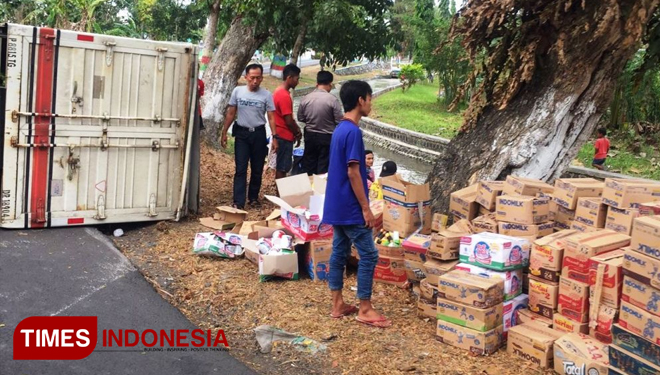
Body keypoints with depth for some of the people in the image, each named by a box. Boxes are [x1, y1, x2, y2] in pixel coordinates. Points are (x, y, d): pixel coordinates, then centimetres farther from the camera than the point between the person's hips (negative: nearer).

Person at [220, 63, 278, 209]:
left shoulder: (266, 95, -3)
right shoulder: (237, 91, 0)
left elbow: (271, 117, -2)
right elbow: (230, 114, 6)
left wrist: (274, 137, -10)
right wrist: (224, 133, 3)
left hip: (259, 134, 0)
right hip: (241, 133, 0)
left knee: (257, 169, 10)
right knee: (241, 169, -4)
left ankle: (254, 198, 25)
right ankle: (238, 202, -5)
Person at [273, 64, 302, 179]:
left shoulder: (279, 91, 11)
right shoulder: (284, 95, -21)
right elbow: (289, 121, -20)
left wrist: (296, 129, 6)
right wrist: (298, 133, -5)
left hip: (281, 135, 10)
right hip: (285, 136, -10)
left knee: (281, 167, 16)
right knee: (282, 168, -2)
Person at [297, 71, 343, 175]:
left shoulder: (306, 98, -5)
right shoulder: (332, 99, -17)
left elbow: (300, 118, 5)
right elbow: (339, 121, -14)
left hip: (310, 135, 4)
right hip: (327, 137, -4)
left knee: (308, 167, 14)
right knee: (323, 167, 5)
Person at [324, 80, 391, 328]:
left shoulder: (340, 129, 11)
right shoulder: (353, 132, -18)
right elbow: (353, 173, -21)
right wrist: (366, 208, -17)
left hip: (336, 205, 10)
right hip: (350, 207, -10)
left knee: (339, 252, 13)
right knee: (368, 255, -2)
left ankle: (338, 305, 20)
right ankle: (365, 309, 4)